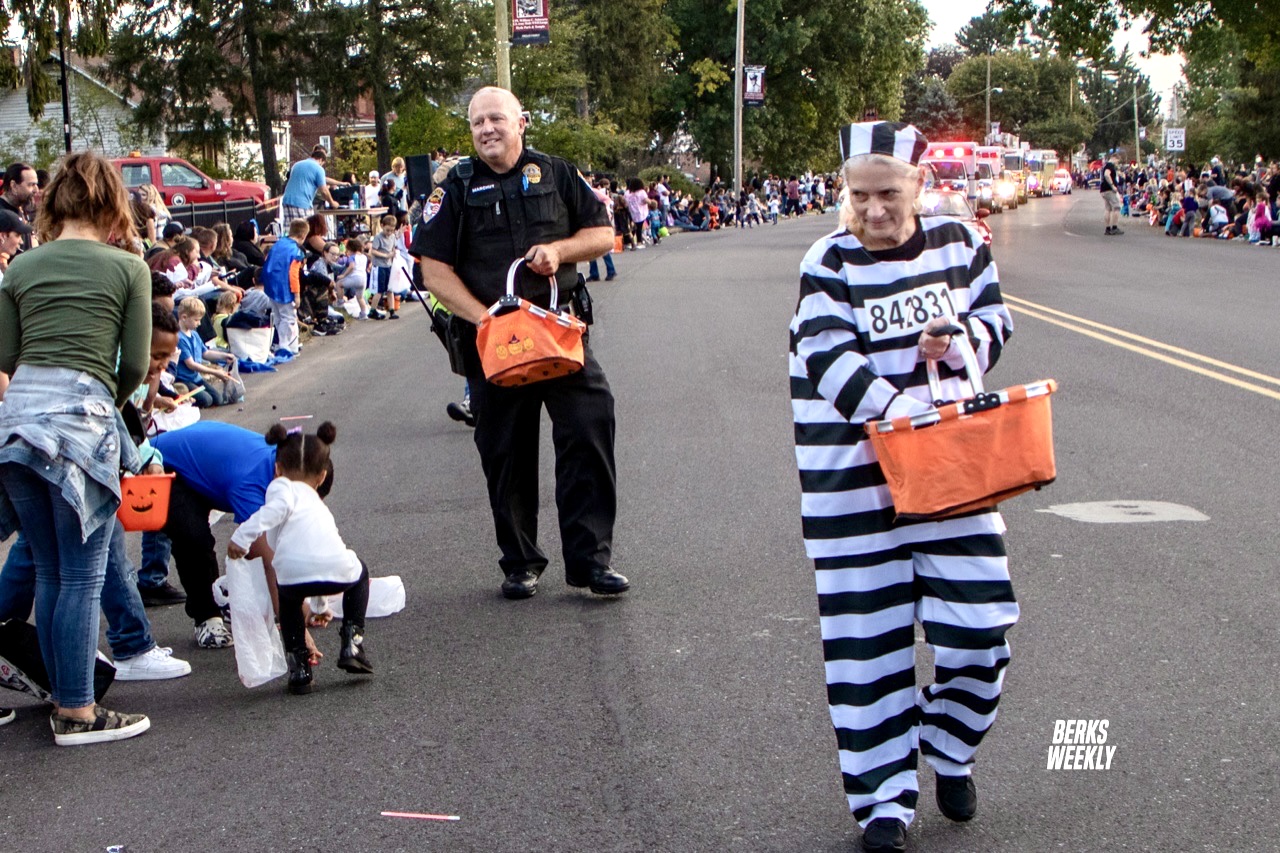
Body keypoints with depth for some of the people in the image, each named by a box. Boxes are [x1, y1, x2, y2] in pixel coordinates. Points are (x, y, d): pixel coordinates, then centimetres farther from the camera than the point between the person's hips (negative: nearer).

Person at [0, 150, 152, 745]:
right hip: (82, 417, -5)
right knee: (82, 576, 2)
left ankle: (64, 699, 24)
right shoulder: (128, 267, 4)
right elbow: (135, 365, 3)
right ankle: (78, 714, 6)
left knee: (49, 572, 14)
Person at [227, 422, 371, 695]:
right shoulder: (316, 502, 39)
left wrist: (242, 536, -15)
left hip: (294, 572, -4)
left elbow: (277, 509, -7)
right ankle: (352, 643, 26)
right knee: (360, 572, 38)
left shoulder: (282, 486, 19)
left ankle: (299, 670, 21)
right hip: (338, 572, 4)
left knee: (288, 597, 31)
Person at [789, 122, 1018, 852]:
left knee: (978, 616, 1)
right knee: (868, 632, 1)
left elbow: (995, 318, 10)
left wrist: (960, 341, -13)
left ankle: (950, 751, 28)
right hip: (854, 475, -3)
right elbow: (829, 358, -17)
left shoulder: (960, 242, 4)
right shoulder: (830, 263, -8)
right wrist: (894, 409, -31)